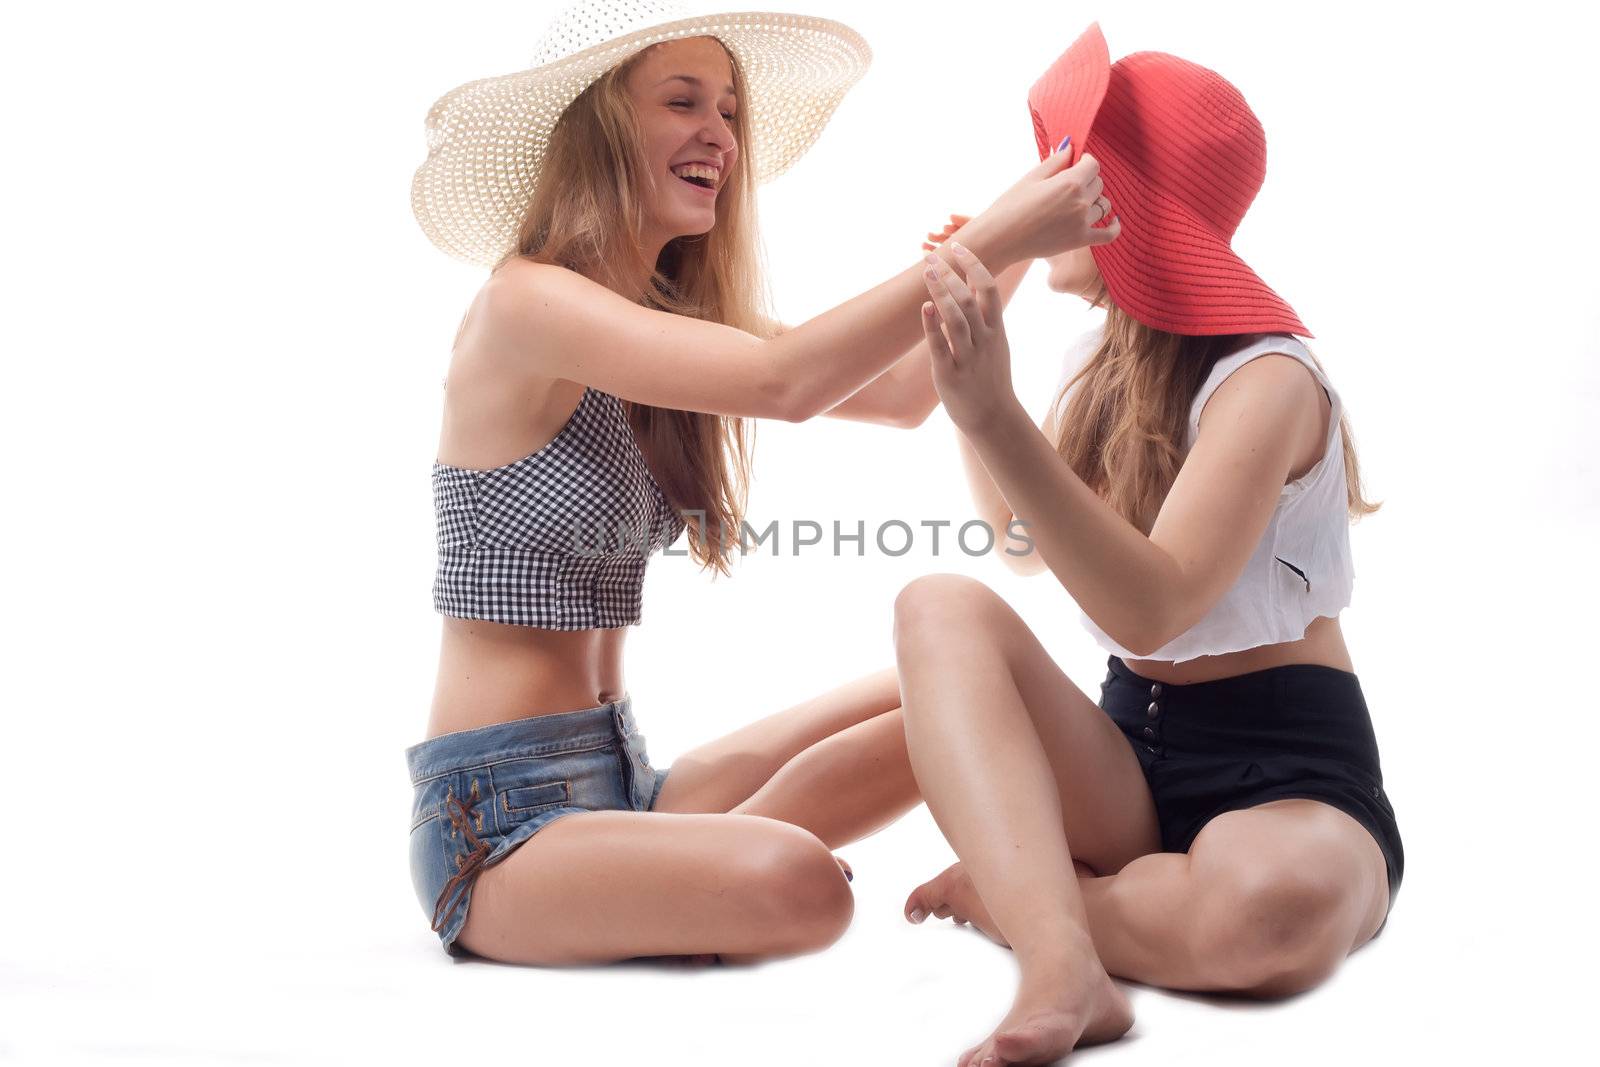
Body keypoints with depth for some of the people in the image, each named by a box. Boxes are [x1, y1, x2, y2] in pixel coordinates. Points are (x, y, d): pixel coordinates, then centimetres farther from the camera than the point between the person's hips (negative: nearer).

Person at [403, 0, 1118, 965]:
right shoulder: (528, 305, -15)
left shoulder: (673, 318, 11)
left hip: (618, 778, 8)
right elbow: (782, 382, -29)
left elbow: (902, 394, 4)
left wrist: (1009, 248, -7)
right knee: (794, 882, -33)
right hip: (499, 818, -8)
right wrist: (997, 237, -25)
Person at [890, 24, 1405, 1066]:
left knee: (1273, 904, -41)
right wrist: (969, 337, 17)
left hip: (1290, 774, -6)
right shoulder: (1102, 362, 9)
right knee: (942, 605, -22)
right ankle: (1062, 959, -38)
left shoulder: (1266, 379, -15)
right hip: (1130, 755, 6)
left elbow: (1151, 608, -29)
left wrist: (994, 410, -37)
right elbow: (1024, 538, 23)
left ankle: (1007, 889, -13)